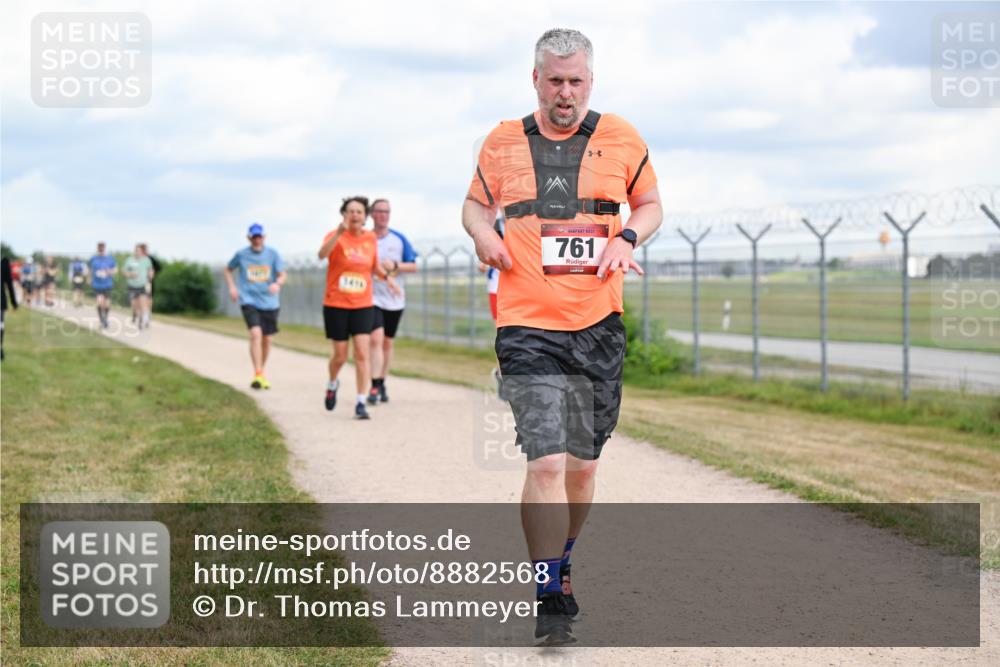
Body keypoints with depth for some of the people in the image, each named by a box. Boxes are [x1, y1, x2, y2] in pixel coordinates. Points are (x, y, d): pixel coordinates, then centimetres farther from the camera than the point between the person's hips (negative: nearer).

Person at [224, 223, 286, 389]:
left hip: (269, 302, 2)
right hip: (249, 301, -2)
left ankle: (261, 372, 31)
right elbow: (228, 270, 17)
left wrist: (277, 283, -26)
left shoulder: (272, 254, 2)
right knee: (255, 334, -21)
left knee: (267, 339, 10)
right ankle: (258, 375, -25)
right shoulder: (241, 254, 1)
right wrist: (232, 287, 1)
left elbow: (283, 274, -3)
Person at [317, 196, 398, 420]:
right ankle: (332, 384, 37)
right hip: (336, 305, -2)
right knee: (340, 356, 5)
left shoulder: (371, 238, 3)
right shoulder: (336, 236, -10)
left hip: (363, 305, 2)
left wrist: (387, 276, 1)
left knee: (362, 354, -9)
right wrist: (339, 233, -48)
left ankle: (361, 403, -4)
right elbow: (322, 254, -33)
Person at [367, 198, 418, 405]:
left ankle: (382, 384, 25)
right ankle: (375, 386, -21)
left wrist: (395, 266, -13)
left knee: (387, 343, 12)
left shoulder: (399, 239, 4)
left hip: (394, 299, 3)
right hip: (372, 297, -3)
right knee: (376, 339, -18)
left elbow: (413, 266, 4)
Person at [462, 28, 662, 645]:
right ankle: (550, 600, -7)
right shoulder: (503, 143, 6)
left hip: (599, 325, 2)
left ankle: (561, 564, 35)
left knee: (581, 464, 10)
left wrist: (627, 237, -3)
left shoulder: (621, 139, 6)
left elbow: (651, 205, 18)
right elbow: (476, 202, 21)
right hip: (527, 327, -2)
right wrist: (483, 234, -1)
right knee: (547, 463, -13)